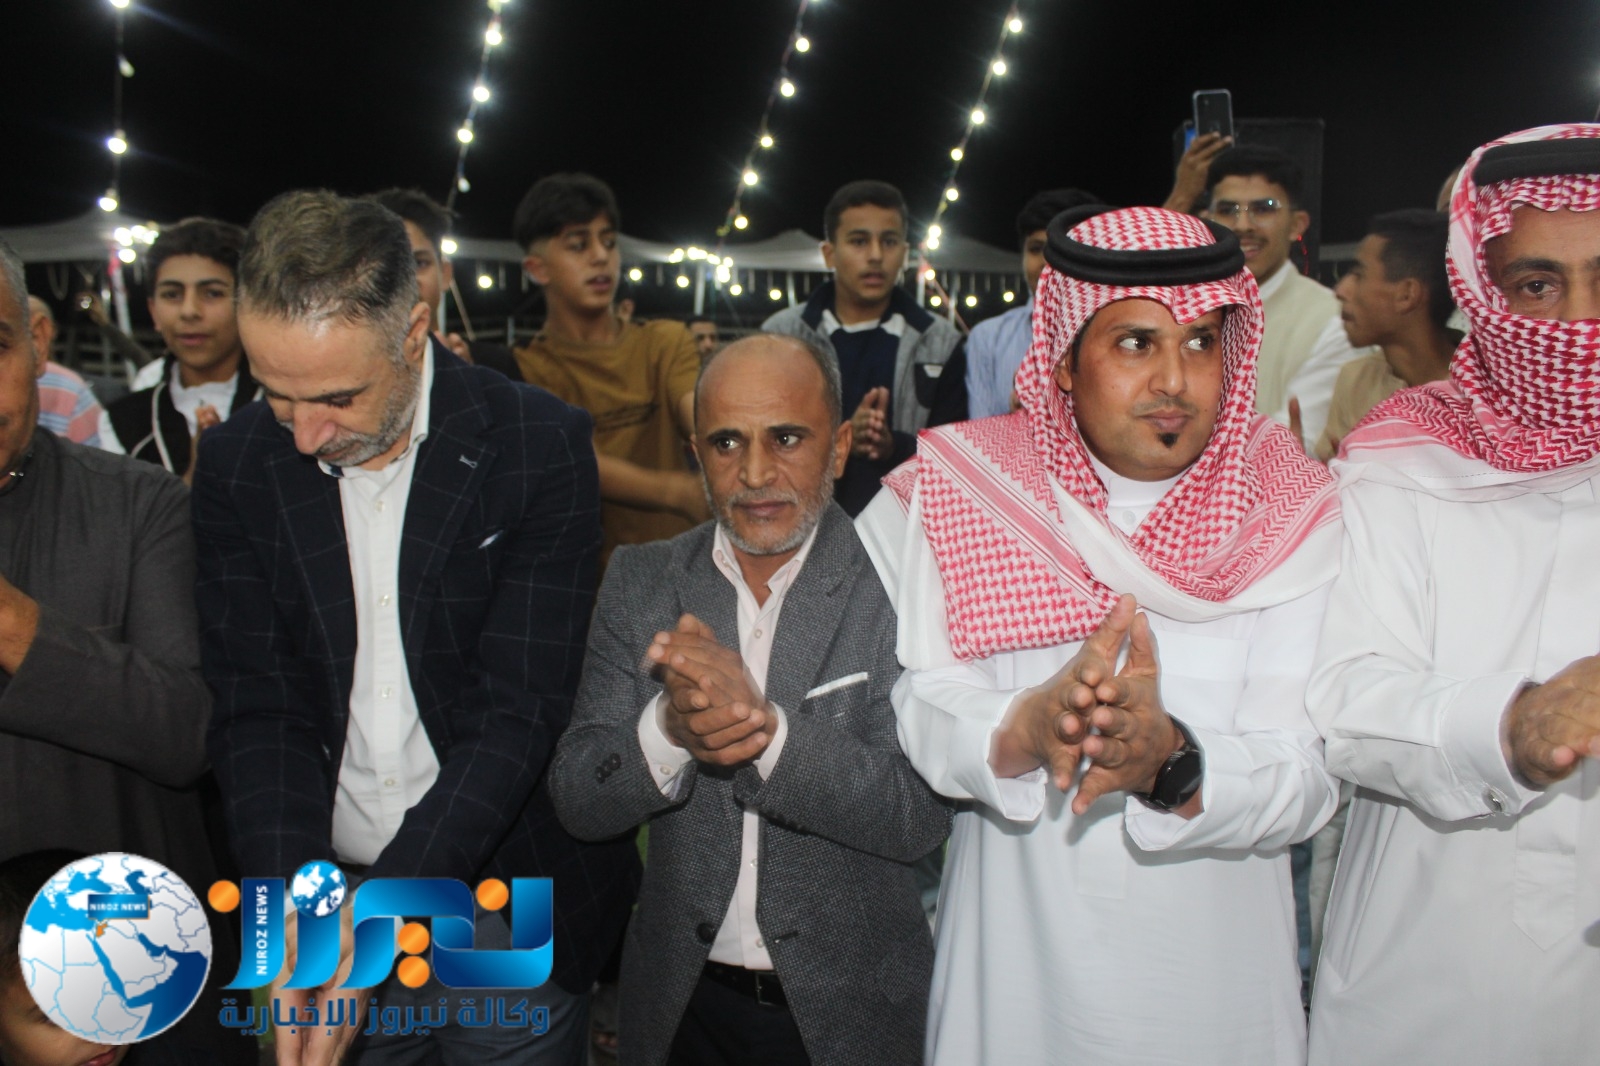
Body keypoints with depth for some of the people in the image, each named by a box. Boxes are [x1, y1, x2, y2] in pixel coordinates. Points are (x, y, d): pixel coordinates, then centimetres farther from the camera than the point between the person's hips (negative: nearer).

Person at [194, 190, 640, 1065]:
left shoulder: (539, 445, -15)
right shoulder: (238, 463, -4)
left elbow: (520, 711, -18)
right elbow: (257, 707, -5)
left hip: (511, 903, -2)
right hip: (324, 885, 3)